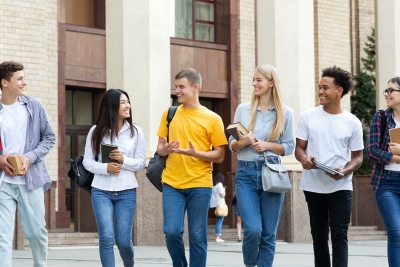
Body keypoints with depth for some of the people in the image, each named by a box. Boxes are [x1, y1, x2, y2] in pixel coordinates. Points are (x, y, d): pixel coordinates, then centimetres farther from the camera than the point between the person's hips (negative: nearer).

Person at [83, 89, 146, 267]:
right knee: (106, 238, -10)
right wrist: (105, 168, -15)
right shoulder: (96, 131, 0)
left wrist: (124, 160, -16)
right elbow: (87, 161, 2)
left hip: (126, 192, 0)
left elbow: (141, 163, 2)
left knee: (123, 240, 3)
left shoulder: (135, 131, 1)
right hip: (101, 191, 0)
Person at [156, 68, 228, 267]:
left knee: (197, 236, 0)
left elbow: (219, 156, 1)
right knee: (172, 231, -6)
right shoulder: (169, 114, 9)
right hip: (172, 183, 2)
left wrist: (195, 153, -16)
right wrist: (165, 149, -10)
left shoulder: (212, 119, 1)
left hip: (200, 184, -2)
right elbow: (159, 147, 14)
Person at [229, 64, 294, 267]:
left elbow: (289, 147, 7)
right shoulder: (243, 109, 6)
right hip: (246, 173, 0)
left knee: (268, 234, 2)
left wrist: (267, 145, -9)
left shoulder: (285, 113, 5)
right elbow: (232, 145, 10)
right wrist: (242, 142, -12)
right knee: (253, 229, -13)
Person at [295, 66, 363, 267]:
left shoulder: (352, 122, 1)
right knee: (319, 236, 10)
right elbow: (299, 147, 6)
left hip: (340, 186, -2)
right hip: (313, 185, 2)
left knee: (339, 235, -8)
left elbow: (357, 156, 4)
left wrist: (345, 171, -17)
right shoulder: (308, 117, 3)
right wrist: (303, 158, -19)